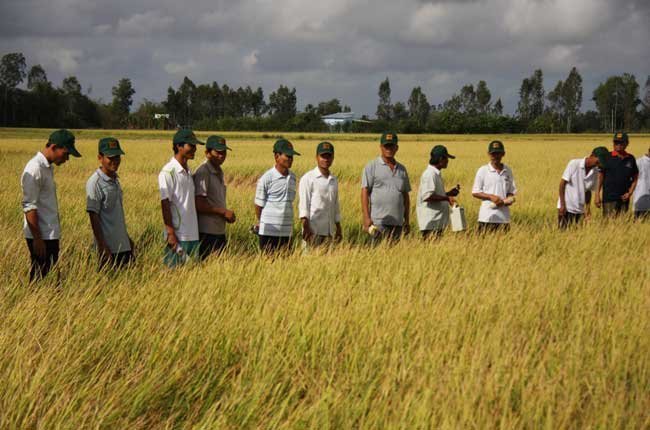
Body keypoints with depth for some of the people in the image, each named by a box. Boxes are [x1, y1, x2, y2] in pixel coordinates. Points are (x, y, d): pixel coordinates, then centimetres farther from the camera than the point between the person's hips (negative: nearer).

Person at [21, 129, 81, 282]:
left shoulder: (48, 167, 13)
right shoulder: (35, 169, -15)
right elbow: (29, 206, -18)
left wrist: (55, 234, 16)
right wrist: (37, 239, -19)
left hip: (51, 235, 9)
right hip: (40, 236, -9)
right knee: (40, 280, -5)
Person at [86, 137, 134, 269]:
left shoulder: (115, 179, 11)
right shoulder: (95, 183, -14)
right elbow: (93, 217, -16)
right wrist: (102, 247, -18)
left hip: (123, 244, 8)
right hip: (109, 247, -8)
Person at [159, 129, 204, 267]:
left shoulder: (189, 171, 14)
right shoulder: (168, 172, -11)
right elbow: (165, 204, -13)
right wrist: (170, 233, -16)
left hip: (192, 233, 8)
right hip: (178, 235, -8)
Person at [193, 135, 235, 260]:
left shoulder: (219, 172, 16)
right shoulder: (202, 173, -13)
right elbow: (199, 205, -19)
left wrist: (228, 214, 5)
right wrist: (224, 212, -13)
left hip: (220, 231, 9)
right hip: (207, 232, -9)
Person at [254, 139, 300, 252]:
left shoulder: (292, 177, 8)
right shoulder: (266, 179, -10)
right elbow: (259, 204, -1)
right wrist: (260, 222, 10)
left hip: (286, 231, 5)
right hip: (269, 231, -5)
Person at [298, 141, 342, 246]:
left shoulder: (334, 180, 16)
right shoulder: (308, 178, -3)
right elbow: (303, 204, -8)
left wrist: (338, 229, 19)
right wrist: (306, 227, -17)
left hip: (329, 231, 6)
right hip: (313, 230, -6)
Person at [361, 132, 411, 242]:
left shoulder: (401, 169, 16)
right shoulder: (372, 167, 1)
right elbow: (365, 192, -5)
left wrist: (407, 220, 15)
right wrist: (366, 218, -13)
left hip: (398, 223, 5)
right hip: (378, 222, -5)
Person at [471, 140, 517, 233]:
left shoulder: (508, 171, 10)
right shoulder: (483, 171, -1)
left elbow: (511, 191, 16)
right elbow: (475, 192, -1)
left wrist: (509, 199, -7)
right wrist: (491, 197, -14)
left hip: (504, 217, 4)